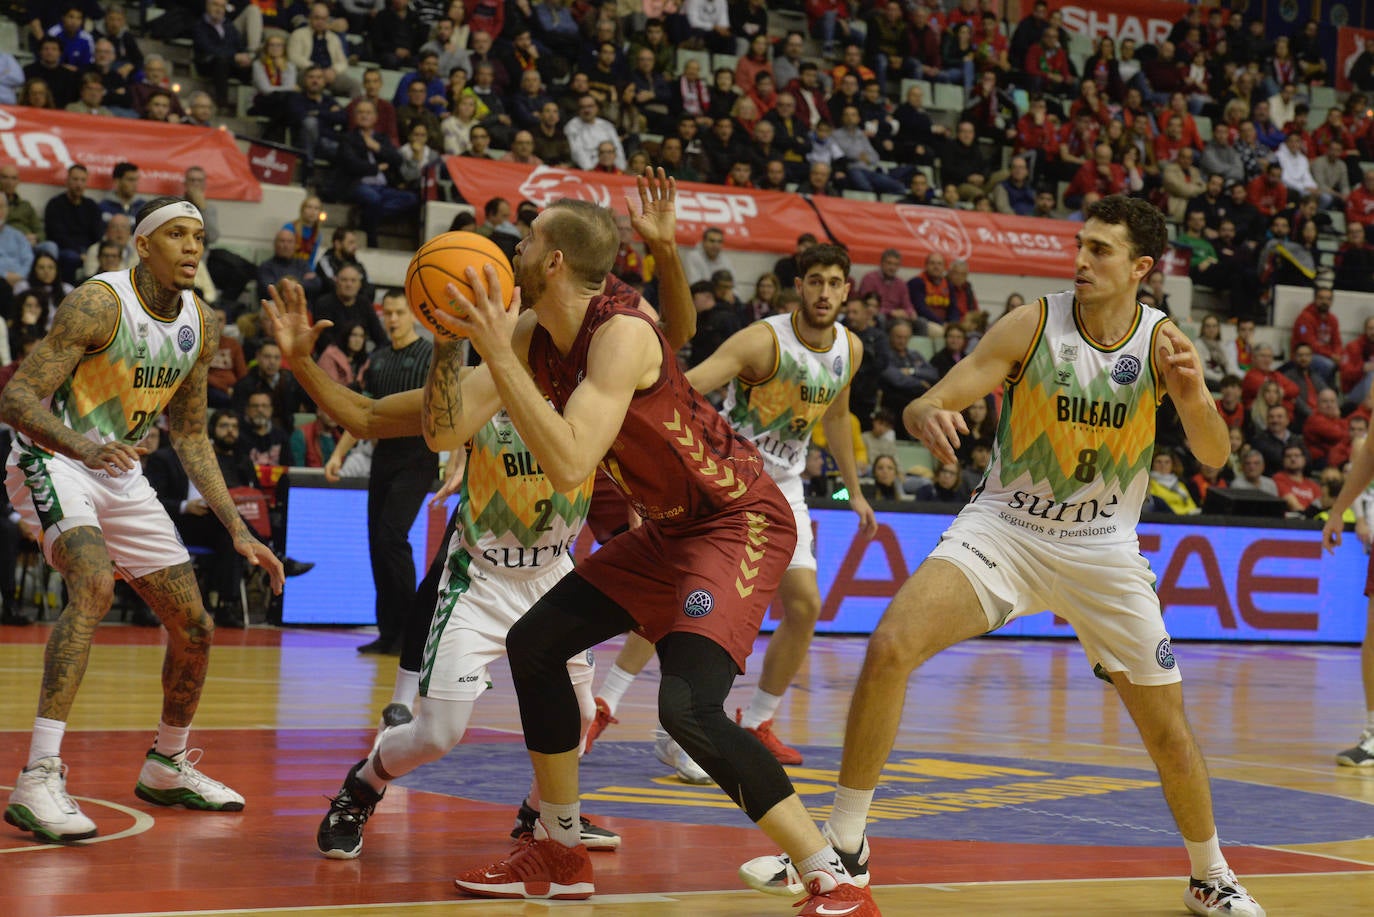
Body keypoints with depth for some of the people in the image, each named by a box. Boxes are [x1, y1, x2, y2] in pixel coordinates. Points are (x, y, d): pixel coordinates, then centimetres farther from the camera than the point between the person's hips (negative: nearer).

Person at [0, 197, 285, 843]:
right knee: (95, 581, -35)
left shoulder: (200, 324, 2)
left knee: (194, 628, 8)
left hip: (121, 474, 8)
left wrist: (237, 530, 7)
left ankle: (166, 767, 34)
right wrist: (78, 444, -45)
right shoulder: (98, 304, -20)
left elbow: (190, 435, 13)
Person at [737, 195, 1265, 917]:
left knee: (1167, 727, 3)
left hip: (1104, 551, 1)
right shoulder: (1033, 324, -12)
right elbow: (926, 402, -14)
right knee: (891, 647, -21)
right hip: (1004, 528, -1)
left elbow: (1214, 457, -14)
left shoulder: (1161, 341, -9)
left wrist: (1194, 396, -36)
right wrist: (928, 417, -39)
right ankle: (842, 845, -9)